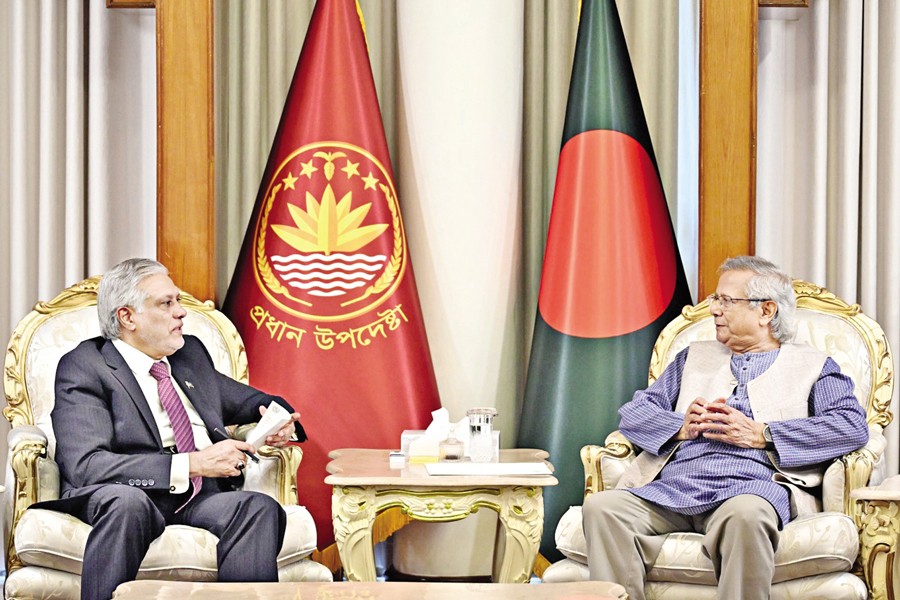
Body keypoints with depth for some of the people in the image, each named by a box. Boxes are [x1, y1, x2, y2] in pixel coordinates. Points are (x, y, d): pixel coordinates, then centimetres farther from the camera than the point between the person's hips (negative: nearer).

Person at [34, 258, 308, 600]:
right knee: (127, 501, -39)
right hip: (130, 496, -5)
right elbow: (84, 465, -13)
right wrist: (191, 464, -20)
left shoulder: (191, 353, 21)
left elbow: (247, 400, 35)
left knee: (260, 507, -27)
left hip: (201, 498, 5)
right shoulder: (83, 367, 0)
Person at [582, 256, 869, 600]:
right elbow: (633, 412, 23)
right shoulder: (695, 358, 32)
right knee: (600, 507, -26)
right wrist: (681, 426, 0)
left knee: (745, 514, -40)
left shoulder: (813, 367, 19)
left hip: (750, 485, -4)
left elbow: (853, 425, 1)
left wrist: (760, 434, -7)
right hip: (672, 487, 4)